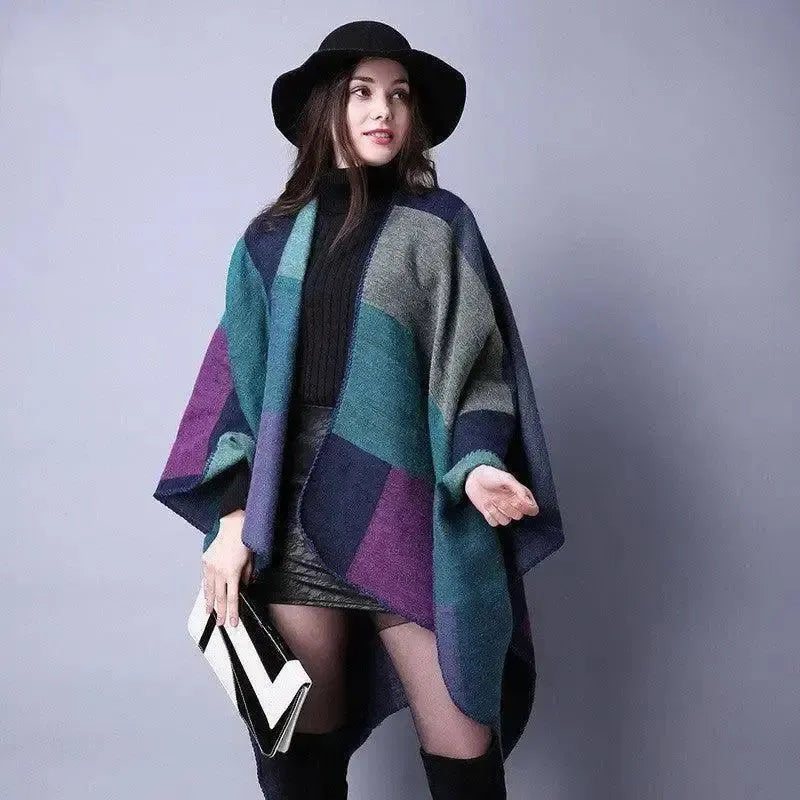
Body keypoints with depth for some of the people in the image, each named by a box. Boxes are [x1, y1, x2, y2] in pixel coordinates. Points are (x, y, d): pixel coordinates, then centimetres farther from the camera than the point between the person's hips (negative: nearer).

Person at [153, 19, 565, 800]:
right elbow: (241, 383, 8)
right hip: (294, 508, 1)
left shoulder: (438, 225, 7)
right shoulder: (273, 235, 10)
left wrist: (477, 465, -16)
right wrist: (231, 519, -1)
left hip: (408, 503, -1)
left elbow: (474, 365, 2)